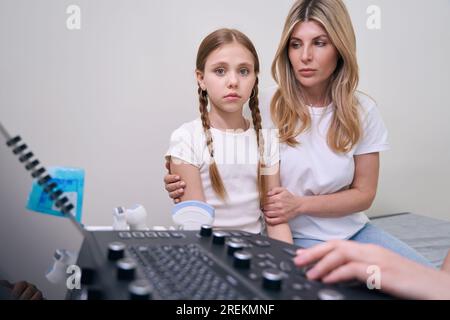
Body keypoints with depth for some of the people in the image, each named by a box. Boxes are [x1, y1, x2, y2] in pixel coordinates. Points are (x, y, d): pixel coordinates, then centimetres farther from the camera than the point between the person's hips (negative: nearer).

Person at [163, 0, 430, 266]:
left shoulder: (362, 110, -3)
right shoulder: (267, 108, -11)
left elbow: (363, 194, -1)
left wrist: (299, 204, -17)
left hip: (354, 230, 4)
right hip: (298, 237, -3)